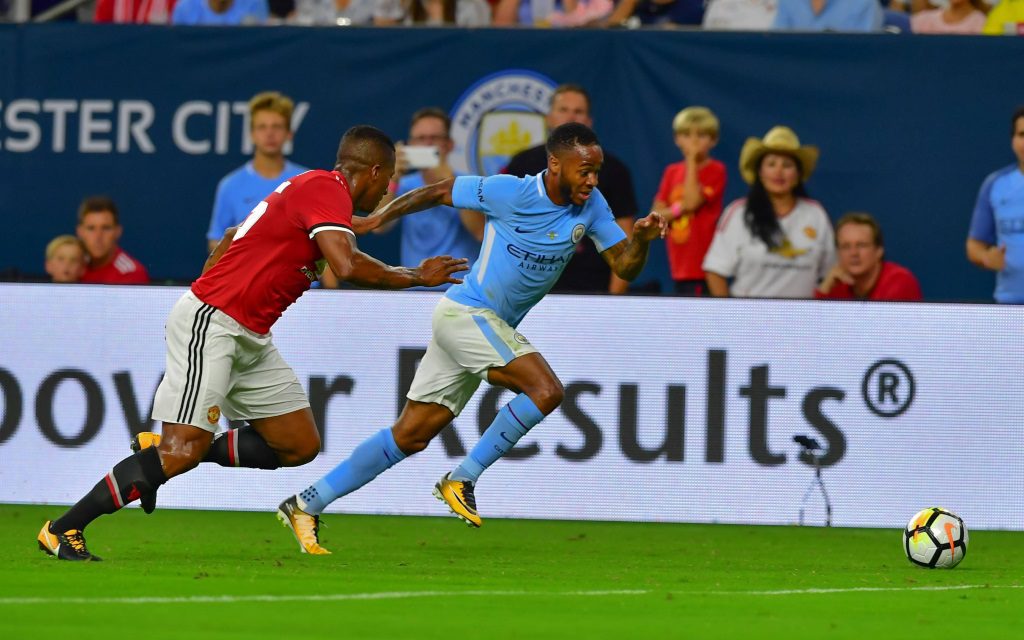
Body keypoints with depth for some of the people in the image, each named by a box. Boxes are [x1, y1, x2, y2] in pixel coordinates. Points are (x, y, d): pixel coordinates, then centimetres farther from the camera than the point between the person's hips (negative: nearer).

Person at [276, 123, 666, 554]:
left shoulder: (591, 206, 1)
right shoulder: (509, 193, -17)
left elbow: (624, 267, 1)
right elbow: (439, 191, -5)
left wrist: (642, 239, -20)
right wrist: (382, 216, 0)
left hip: (493, 327, 7)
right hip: (465, 312, -7)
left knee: (410, 436, 7)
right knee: (546, 391, -23)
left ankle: (306, 505, 12)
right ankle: (462, 480, -11)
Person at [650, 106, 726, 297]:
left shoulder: (715, 170, -5)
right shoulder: (672, 172, 12)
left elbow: (692, 201, -17)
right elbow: (656, 214, 7)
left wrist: (692, 161, -11)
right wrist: (678, 209, -13)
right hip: (680, 266, 7)